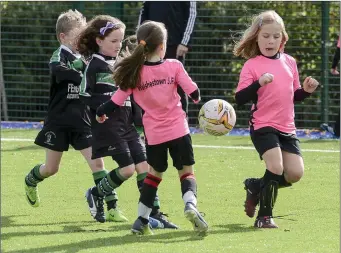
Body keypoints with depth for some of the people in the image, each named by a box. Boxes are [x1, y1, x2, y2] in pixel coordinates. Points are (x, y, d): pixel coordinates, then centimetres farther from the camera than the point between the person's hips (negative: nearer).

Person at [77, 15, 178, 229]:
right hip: (108, 126, -7)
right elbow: (85, 96, -12)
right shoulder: (95, 65, -7)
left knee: (144, 165, -1)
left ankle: (154, 213, 0)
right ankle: (95, 195, 12)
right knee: (127, 168, -11)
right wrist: (110, 99, -19)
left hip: (127, 123, 7)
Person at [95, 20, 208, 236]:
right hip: (179, 129, -2)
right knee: (187, 172, 10)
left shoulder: (135, 72, -6)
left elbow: (117, 101, -3)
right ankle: (190, 204, -20)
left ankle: (142, 220, 20)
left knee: (155, 173, 22)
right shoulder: (174, 66, -8)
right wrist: (197, 97, 18)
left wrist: (101, 114, 16)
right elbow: (193, 92, -6)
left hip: (154, 134, 2)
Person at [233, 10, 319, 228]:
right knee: (276, 167, -19)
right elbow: (240, 99, -14)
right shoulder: (252, 65, -7)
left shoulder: (290, 62, 9)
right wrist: (259, 83, -28)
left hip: (287, 128, 6)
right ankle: (264, 216, -2)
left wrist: (306, 90, -2)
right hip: (263, 126, -6)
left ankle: (255, 187, 24)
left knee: (295, 173, 0)